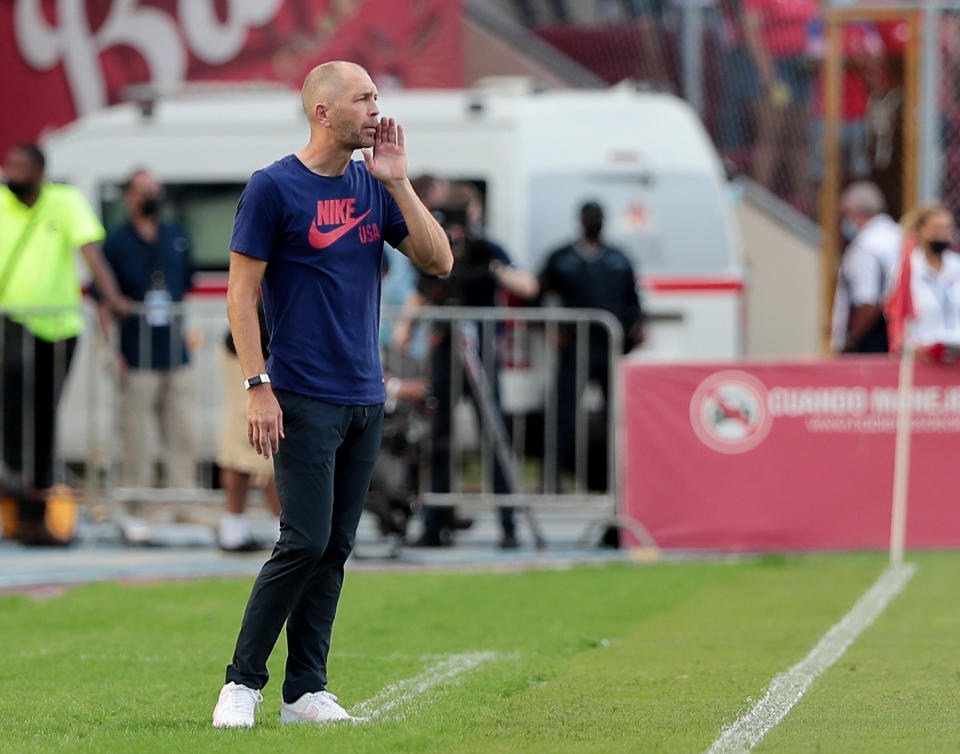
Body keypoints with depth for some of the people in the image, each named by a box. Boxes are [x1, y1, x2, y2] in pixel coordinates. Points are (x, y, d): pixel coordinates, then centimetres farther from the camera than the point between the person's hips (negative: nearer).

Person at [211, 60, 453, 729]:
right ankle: (242, 683, -2)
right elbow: (242, 293, -7)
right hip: (304, 398, -6)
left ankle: (306, 691, 11)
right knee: (306, 542, -12)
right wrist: (258, 387, -14)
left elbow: (438, 261, 6)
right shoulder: (274, 187, -6)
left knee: (335, 548, 6)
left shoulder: (375, 187, 12)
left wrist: (398, 180, -2)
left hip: (366, 398, 6)